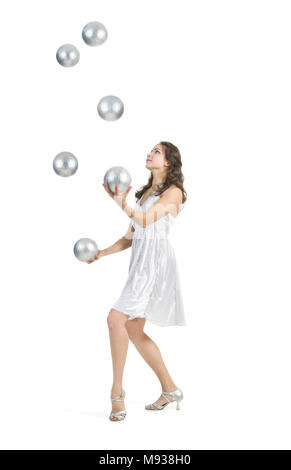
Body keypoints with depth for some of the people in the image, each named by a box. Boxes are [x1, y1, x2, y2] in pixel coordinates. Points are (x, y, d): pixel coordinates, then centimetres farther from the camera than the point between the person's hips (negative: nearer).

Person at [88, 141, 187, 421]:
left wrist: (122, 204, -36)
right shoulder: (145, 192, 21)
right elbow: (130, 237, 19)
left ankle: (117, 392, -8)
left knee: (116, 319, -17)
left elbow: (146, 220, -19)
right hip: (140, 262, 9)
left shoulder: (173, 192, -3)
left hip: (156, 261, -8)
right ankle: (170, 390, 17)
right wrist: (103, 253, 8)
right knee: (133, 330, 7)